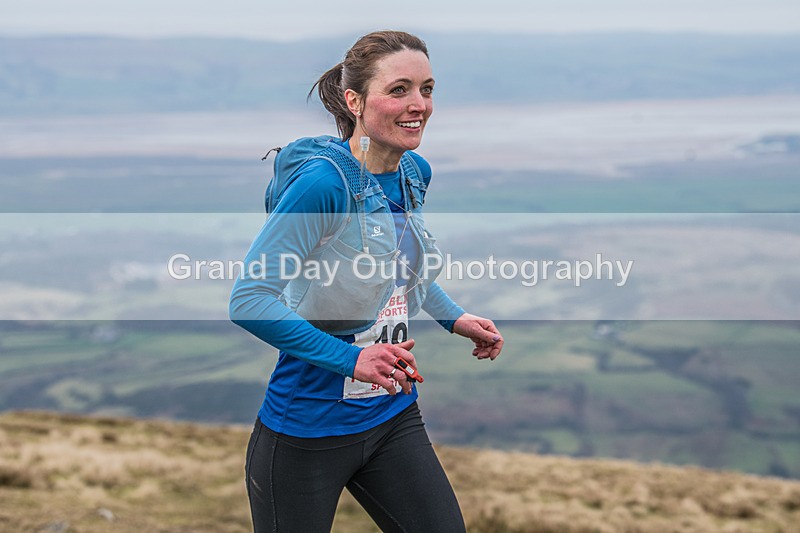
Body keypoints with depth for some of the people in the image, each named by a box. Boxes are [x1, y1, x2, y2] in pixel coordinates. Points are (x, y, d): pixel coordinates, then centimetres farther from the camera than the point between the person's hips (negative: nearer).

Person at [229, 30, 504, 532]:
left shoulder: (415, 173, 3)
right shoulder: (323, 180, -21)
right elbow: (250, 300, -25)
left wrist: (455, 318, 10)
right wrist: (350, 359, -31)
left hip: (394, 416, 7)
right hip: (308, 429, -7)